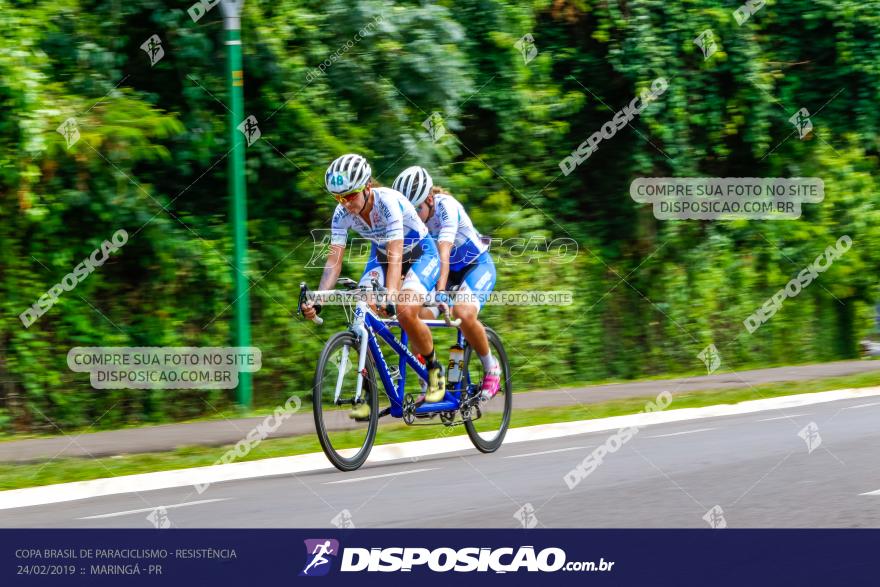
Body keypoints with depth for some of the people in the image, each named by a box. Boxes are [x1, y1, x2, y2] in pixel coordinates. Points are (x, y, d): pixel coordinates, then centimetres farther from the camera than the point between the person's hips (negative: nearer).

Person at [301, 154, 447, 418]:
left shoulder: (388, 202, -34)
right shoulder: (343, 214, -18)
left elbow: (395, 255, -41)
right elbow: (334, 259, -21)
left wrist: (390, 295, -55)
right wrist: (318, 300, -35)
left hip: (420, 253, -5)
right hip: (381, 255, 5)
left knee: (405, 313, -29)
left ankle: (434, 369, -2)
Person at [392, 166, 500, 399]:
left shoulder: (446, 207, -29)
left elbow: (444, 250, -41)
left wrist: (441, 290, -52)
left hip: (477, 266, -5)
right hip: (445, 270, 5)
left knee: (463, 313, -32)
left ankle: (491, 368, -8)